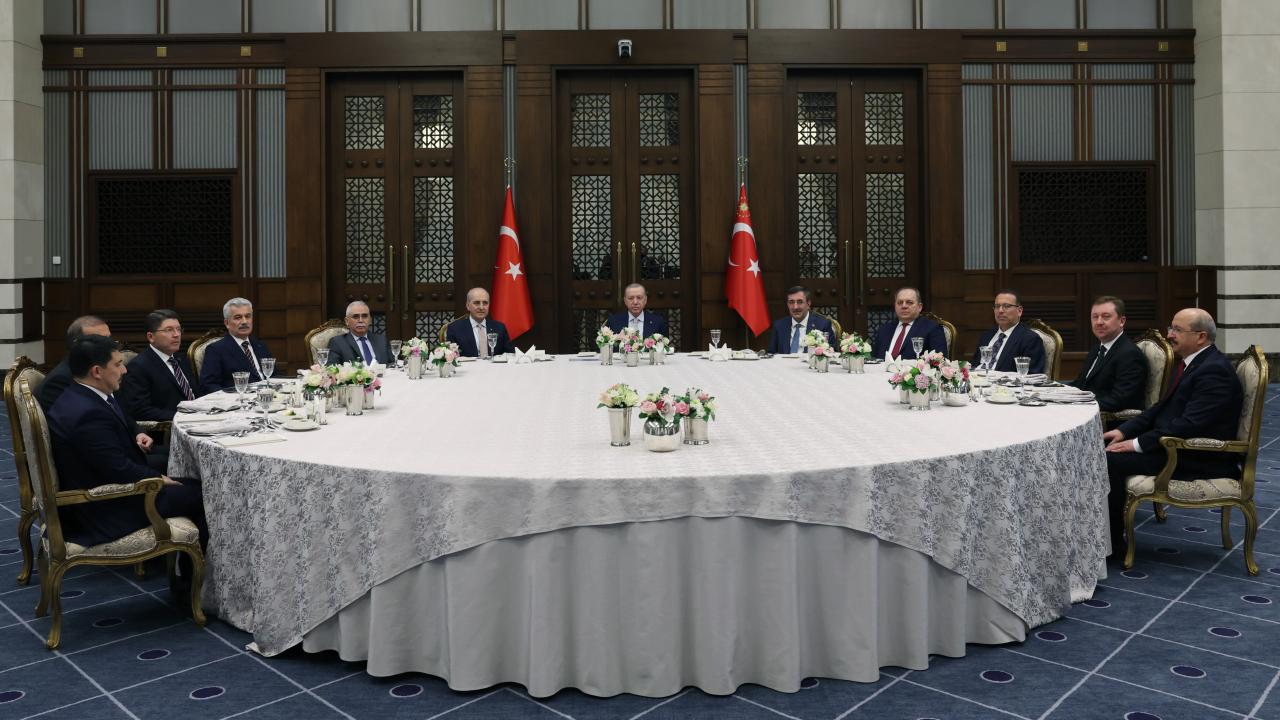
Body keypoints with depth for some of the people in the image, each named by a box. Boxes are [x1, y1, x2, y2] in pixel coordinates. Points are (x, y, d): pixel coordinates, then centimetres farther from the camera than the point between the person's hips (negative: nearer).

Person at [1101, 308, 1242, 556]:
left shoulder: (1214, 370, -19)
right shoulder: (1188, 362, 12)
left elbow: (1189, 424, -26)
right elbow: (1162, 406, 15)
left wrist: (1138, 443, -23)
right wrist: (1124, 431, 2)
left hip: (1199, 458, -10)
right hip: (1176, 444, 10)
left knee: (1110, 460, -21)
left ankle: (1112, 541, -7)